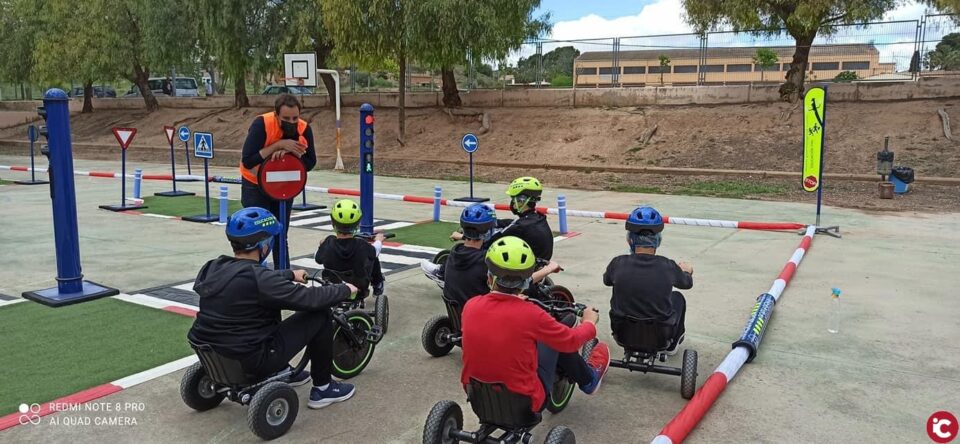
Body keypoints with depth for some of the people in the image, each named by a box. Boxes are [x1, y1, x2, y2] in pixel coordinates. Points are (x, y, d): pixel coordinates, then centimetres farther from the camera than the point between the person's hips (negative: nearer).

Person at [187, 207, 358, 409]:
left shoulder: (212, 268, 1)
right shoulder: (258, 279, -24)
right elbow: (311, 299, -18)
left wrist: (290, 274, 34)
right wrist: (345, 290, 0)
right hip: (251, 360, -8)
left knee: (272, 304, 29)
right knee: (321, 315, -2)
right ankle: (322, 387, 12)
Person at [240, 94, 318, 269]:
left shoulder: (304, 129, -18)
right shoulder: (261, 124, -29)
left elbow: (310, 163, -15)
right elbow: (247, 161, -35)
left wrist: (290, 152, -33)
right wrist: (279, 144, -38)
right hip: (255, 185, -4)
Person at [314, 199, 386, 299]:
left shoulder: (327, 244, -26)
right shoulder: (362, 246, -28)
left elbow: (317, 259, -4)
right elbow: (375, 251, -4)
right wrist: (378, 241, 20)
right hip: (359, 290, -1)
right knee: (373, 257, 17)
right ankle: (378, 286, 39)